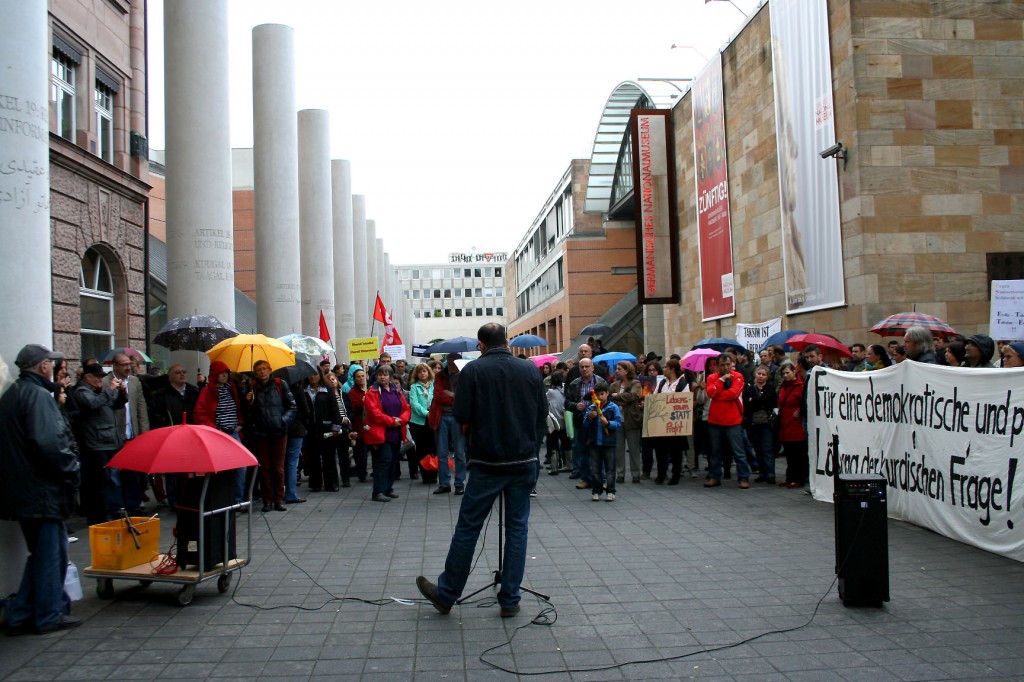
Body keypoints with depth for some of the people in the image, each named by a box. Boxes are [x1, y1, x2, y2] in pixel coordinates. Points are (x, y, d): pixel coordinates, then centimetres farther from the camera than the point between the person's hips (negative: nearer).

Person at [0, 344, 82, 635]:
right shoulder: (38, 396, -16)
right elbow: (49, 444, -25)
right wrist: (71, 470, -12)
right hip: (43, 490, -9)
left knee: (41, 551, 18)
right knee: (52, 551, 2)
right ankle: (48, 616, 10)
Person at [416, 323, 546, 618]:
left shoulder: (473, 370, -7)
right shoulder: (530, 370, 2)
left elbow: (462, 416, -8)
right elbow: (542, 413, 6)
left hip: (487, 463, -2)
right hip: (524, 462, 3)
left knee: (467, 528, 7)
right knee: (518, 527, 10)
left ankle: (446, 594, 18)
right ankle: (510, 601, 13)